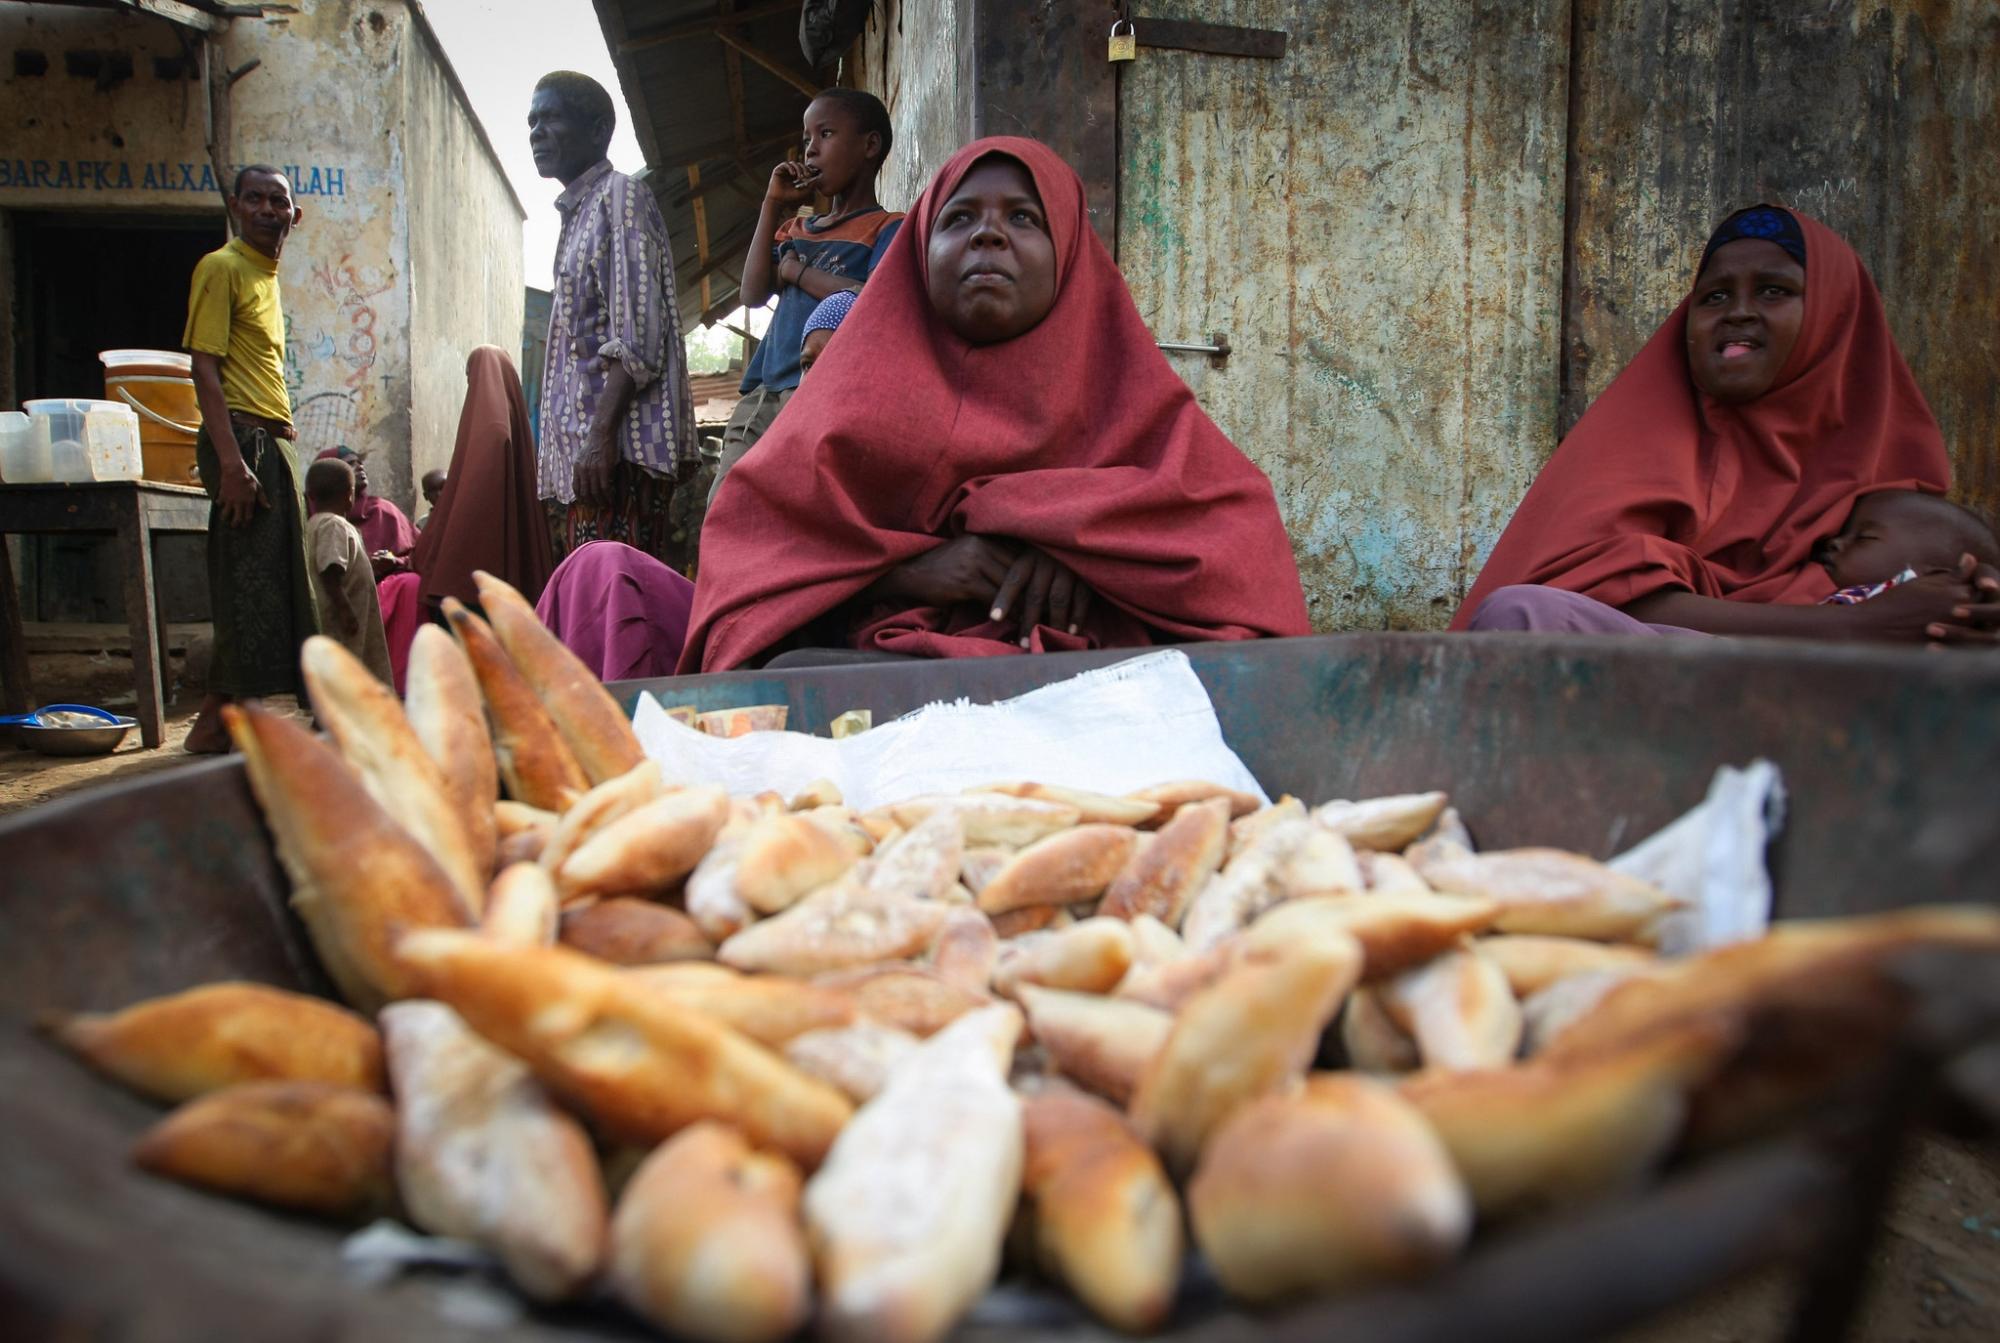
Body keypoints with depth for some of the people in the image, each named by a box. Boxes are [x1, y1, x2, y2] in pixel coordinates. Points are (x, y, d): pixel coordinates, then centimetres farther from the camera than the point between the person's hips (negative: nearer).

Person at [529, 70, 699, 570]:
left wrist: (600, 434, -22)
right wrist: (578, 444, 20)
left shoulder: (619, 196, -2)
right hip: (578, 450, 10)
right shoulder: (577, 212, 27)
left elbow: (638, 334, -15)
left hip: (615, 450, -10)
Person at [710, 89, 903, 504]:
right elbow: (753, 294, 13)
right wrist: (773, 206, 13)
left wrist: (796, 270, 0)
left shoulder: (888, 229, 5)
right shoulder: (796, 230, 25)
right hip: (763, 397, 7)